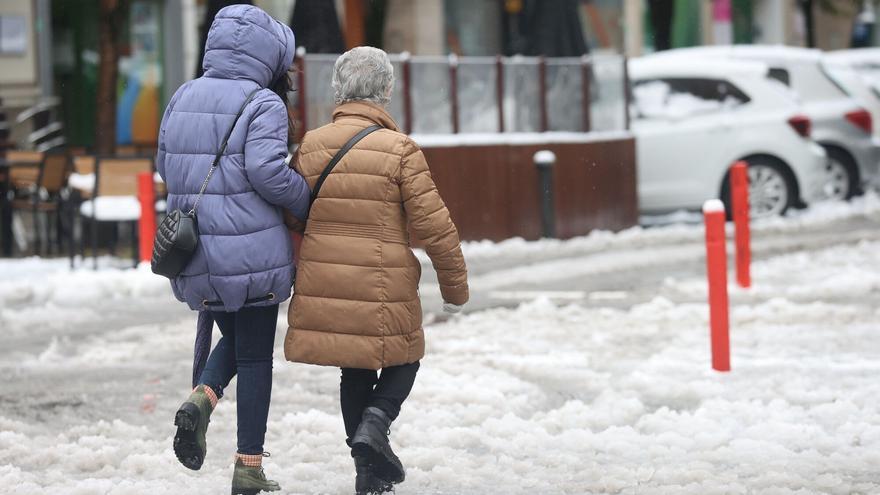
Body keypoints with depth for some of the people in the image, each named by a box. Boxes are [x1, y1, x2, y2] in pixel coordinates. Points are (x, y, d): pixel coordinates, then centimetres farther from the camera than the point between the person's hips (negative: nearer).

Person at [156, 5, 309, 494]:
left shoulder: (182, 99, 7)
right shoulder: (263, 104, -12)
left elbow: (168, 167, 11)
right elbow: (267, 170, -23)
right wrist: (307, 201, -7)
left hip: (195, 254, 5)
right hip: (252, 250, -5)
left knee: (235, 339, 24)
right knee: (256, 355, 7)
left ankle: (202, 399, -5)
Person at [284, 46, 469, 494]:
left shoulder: (310, 146, 1)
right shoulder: (399, 150, -10)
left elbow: (290, 217, 9)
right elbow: (433, 225, -8)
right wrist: (455, 285, 3)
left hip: (325, 286, 4)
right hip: (382, 288, -4)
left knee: (355, 373, 20)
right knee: (403, 359, 18)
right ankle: (374, 424, -8)